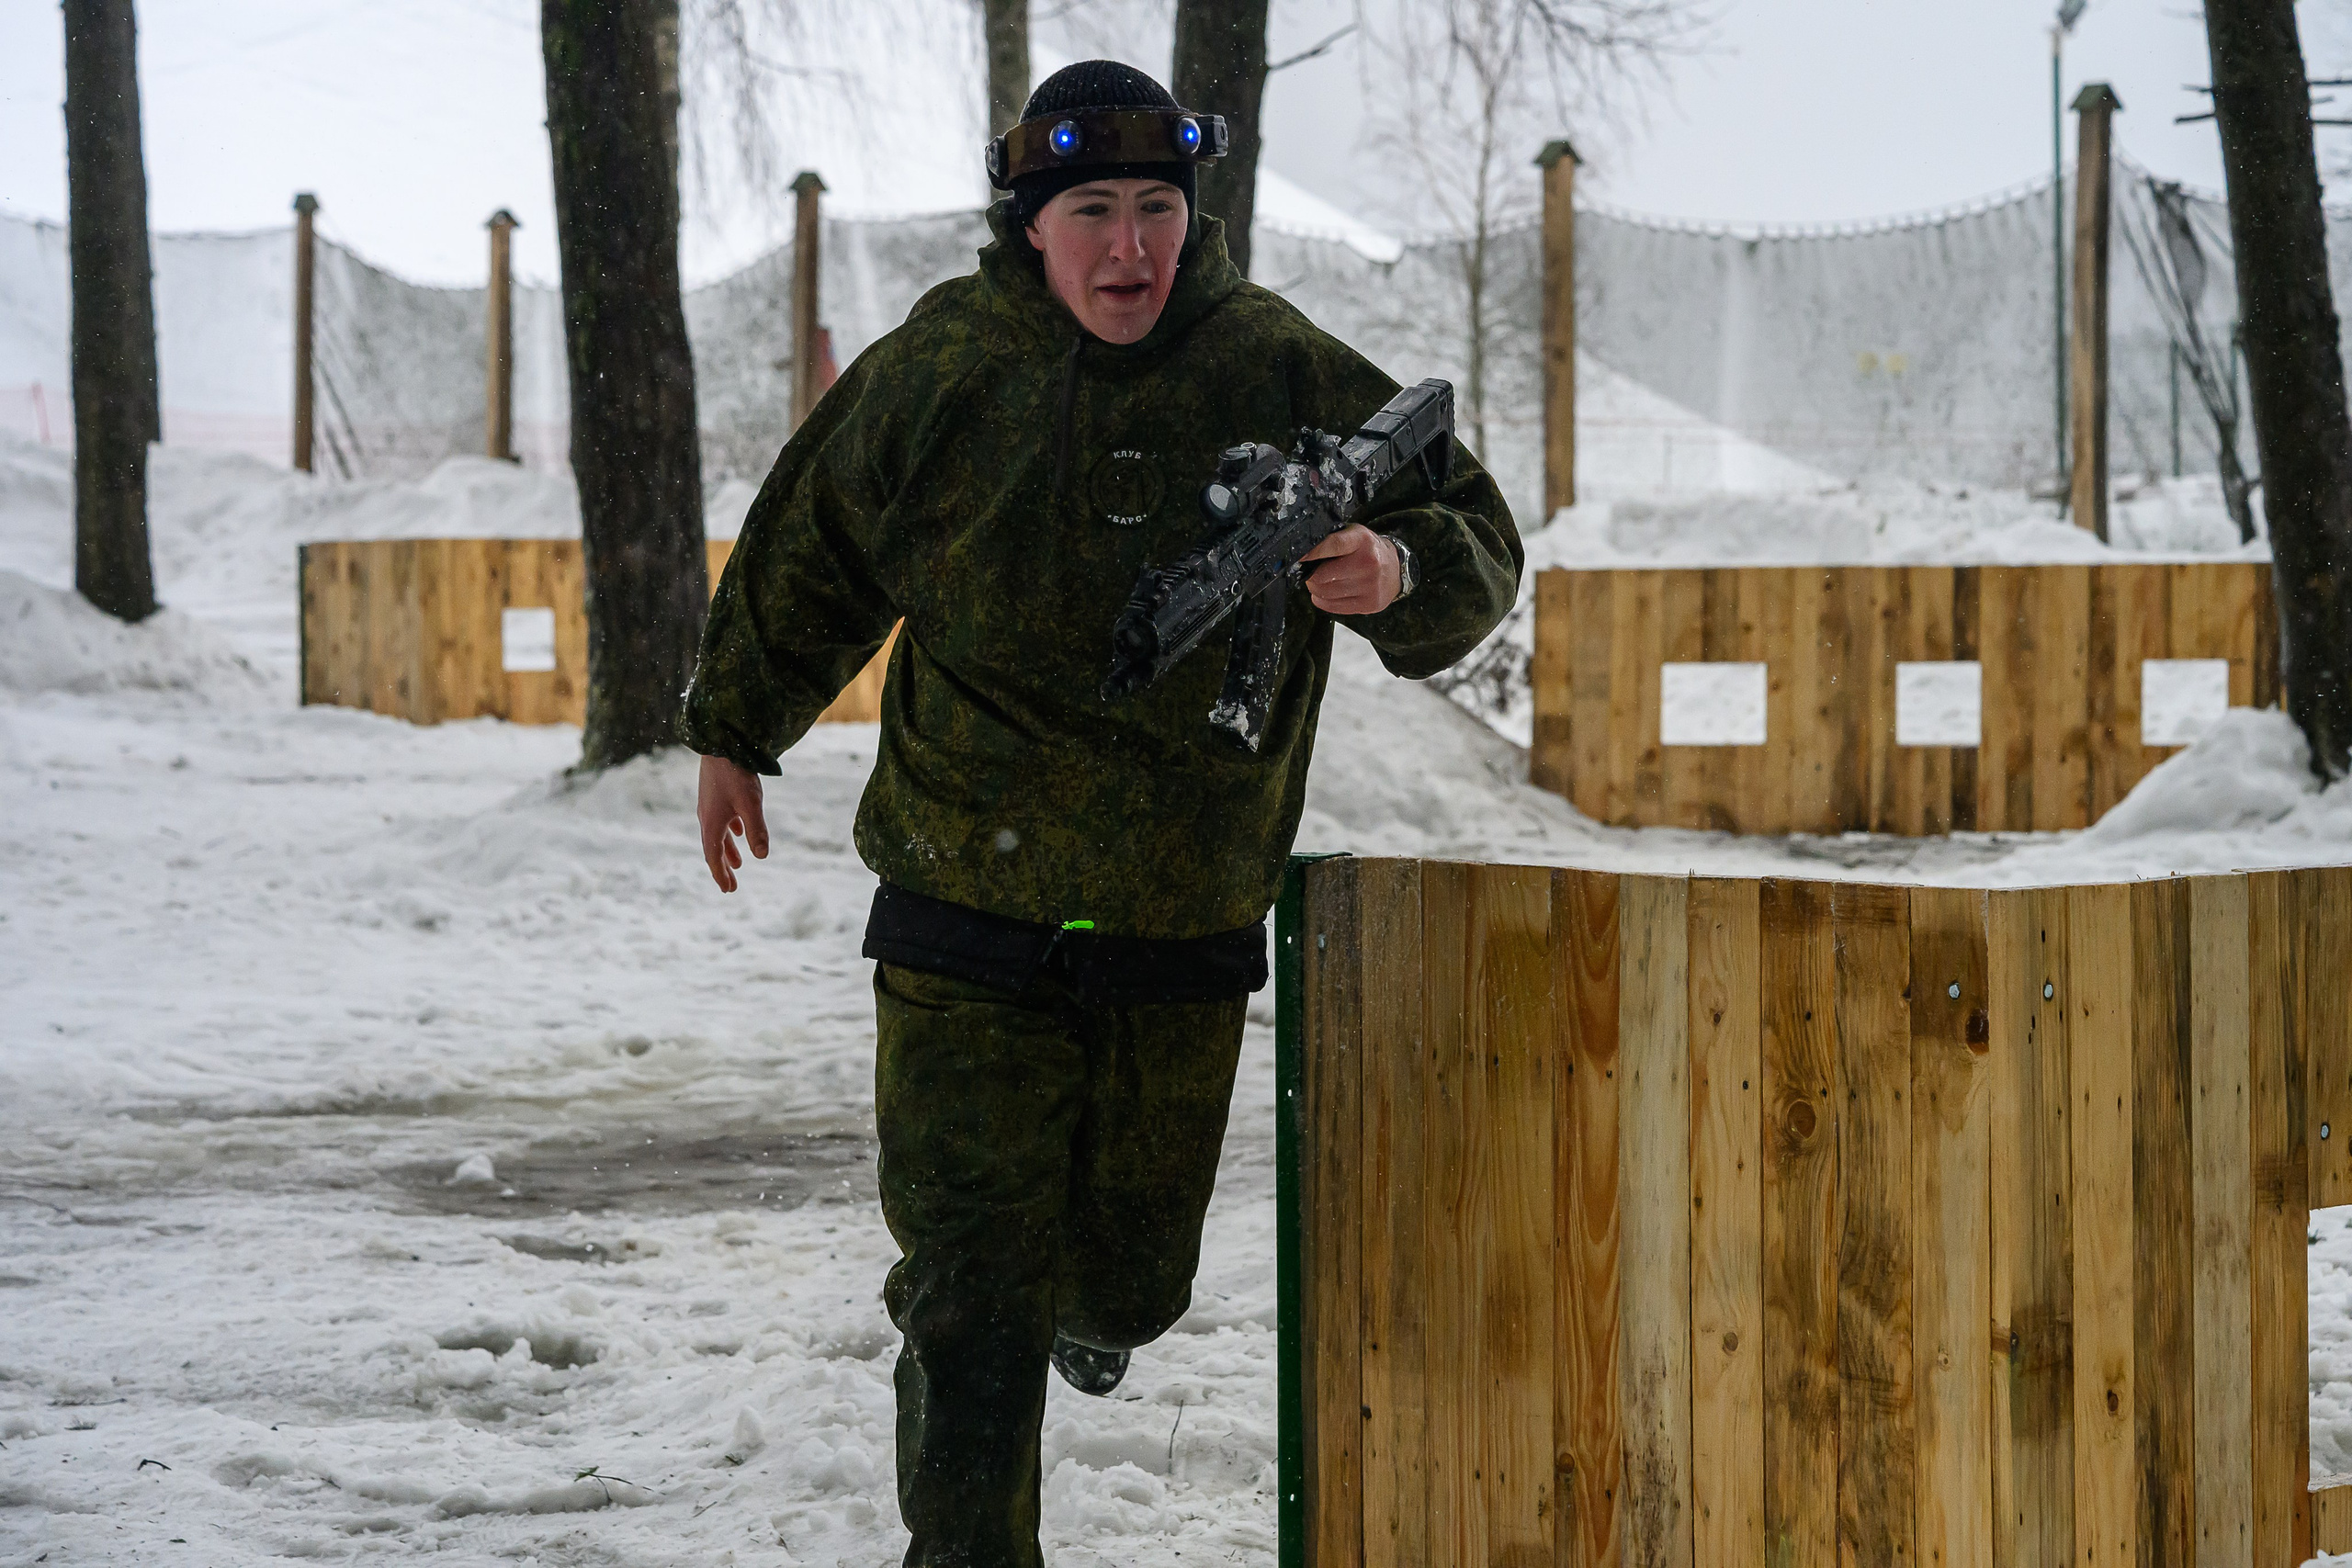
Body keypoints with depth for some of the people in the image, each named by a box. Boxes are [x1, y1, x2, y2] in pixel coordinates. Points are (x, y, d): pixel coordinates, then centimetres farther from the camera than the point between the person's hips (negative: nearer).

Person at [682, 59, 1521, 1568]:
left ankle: (1106, 1303, 55)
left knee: (1135, 1271, 18)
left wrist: (1401, 572, -24)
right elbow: (810, 552, 13)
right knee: (970, 1290, -6)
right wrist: (736, 731, 24)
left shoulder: (1283, 374, -5)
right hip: (969, 919, -1)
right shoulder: (938, 370, -4)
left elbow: (1478, 543, 0)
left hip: (1184, 932, 2)